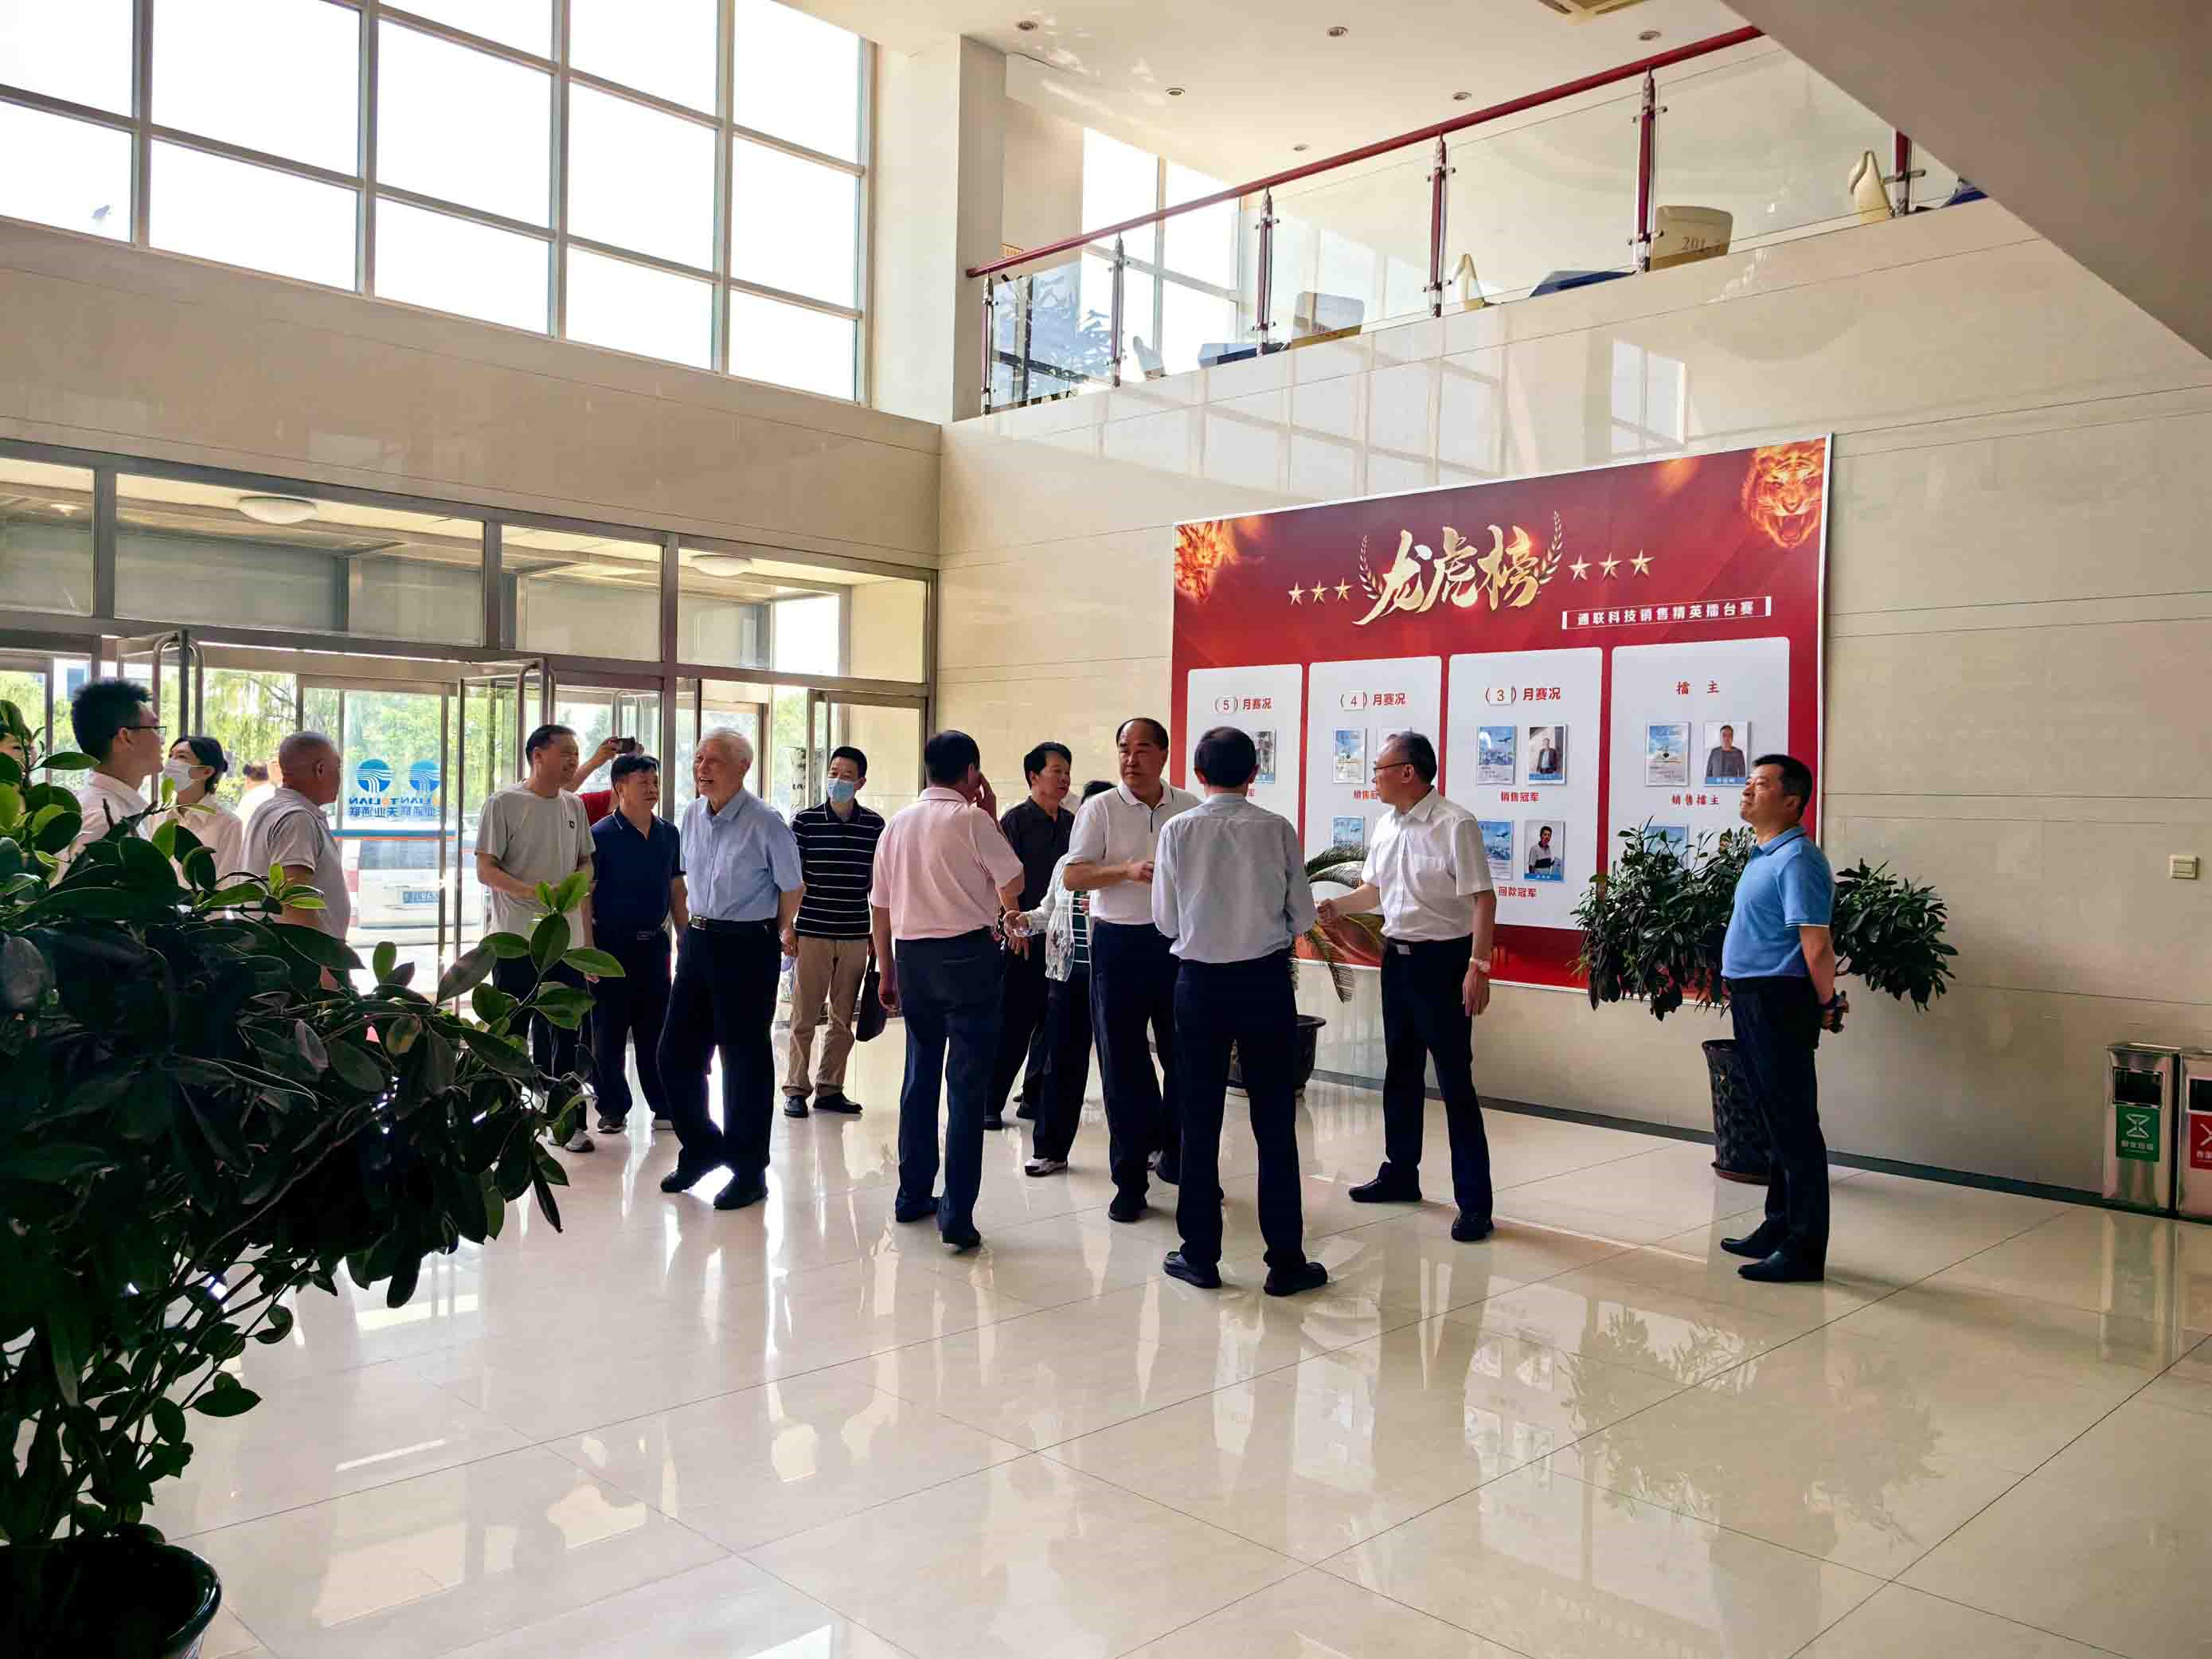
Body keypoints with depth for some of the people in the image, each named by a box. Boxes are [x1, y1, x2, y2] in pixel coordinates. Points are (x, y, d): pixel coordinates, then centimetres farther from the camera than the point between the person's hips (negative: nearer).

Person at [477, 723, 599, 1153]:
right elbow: (485, 869, -9)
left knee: (564, 1036, 9)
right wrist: (528, 891, -23)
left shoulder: (573, 806, 11)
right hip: (517, 940, -5)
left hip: (567, 942, 5)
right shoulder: (504, 804, -6)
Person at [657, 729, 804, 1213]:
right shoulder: (692, 815, 6)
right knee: (675, 1053, 9)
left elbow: (792, 888, -5)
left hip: (747, 947, -7)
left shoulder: (765, 823, -15)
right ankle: (701, 1148, 29)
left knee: (745, 1061, 1)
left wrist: (771, 935, 7)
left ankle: (749, 1171, 14)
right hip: (697, 941, 7)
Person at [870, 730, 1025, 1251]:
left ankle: (913, 1195, 26)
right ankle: (957, 1217, -3)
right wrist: (992, 817, 1)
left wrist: (887, 971, 22)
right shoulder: (972, 820, -9)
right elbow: (1012, 889, -5)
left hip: (911, 955, 6)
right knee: (967, 1086, -3)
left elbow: (880, 905, 13)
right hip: (968, 955, -6)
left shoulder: (897, 823, 9)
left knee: (920, 1076, 17)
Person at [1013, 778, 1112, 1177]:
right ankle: (1050, 1148, 14)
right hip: (1066, 972, 4)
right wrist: (1026, 920, -1)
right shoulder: (1066, 862, 11)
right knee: (1061, 1060, 7)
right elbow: (1049, 910, 18)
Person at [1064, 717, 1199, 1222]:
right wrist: (1127, 870, -21)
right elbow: (1072, 876, -7)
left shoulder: (1190, 808, 7)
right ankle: (1129, 1179, 12)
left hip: (1179, 941, 2)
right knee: (1123, 1063, 2)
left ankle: (1178, 1157, 28)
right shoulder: (1100, 809, -1)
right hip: (1119, 943, -2)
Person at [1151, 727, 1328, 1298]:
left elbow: (1166, 921, 0)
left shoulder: (1177, 831, -5)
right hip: (1266, 980, 0)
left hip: (1199, 981, 0)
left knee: (1200, 1120, 9)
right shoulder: (1277, 830, -6)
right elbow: (1302, 915, -1)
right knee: (1274, 1121, 6)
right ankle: (1286, 1260, 10)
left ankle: (1200, 1255, 15)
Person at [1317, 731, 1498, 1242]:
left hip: (1443, 960, -8)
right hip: (1397, 956, 8)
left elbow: (1483, 899, -18)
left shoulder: (1455, 825, -16)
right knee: (1400, 1073, 18)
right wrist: (1336, 906, 4)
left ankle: (1474, 1203, 3)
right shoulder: (1386, 825, 7)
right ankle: (1400, 1173, 33)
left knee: (1455, 1082, -4)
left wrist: (1478, 966, -23)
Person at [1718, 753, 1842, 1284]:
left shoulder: (1797, 859, -17)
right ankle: (1779, 1226, 29)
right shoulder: (1763, 857, 15)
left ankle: (1804, 1249, 3)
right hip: (1752, 1001, 10)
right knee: (1775, 1121, 17)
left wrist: (1827, 1003, -14)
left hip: (1780, 1003, -10)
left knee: (1794, 1125, -4)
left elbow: (1816, 942, -21)